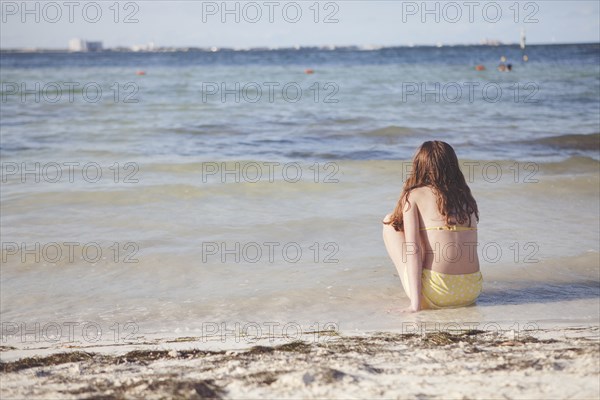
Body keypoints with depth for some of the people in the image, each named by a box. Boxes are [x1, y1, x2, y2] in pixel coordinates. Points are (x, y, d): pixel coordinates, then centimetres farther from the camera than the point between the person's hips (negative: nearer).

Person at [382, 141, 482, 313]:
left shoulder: (414, 196, 1)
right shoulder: (467, 197, 14)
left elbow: (413, 249, -8)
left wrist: (415, 303, -11)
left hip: (434, 296, -6)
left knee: (390, 223, 15)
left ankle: (418, 296, 8)